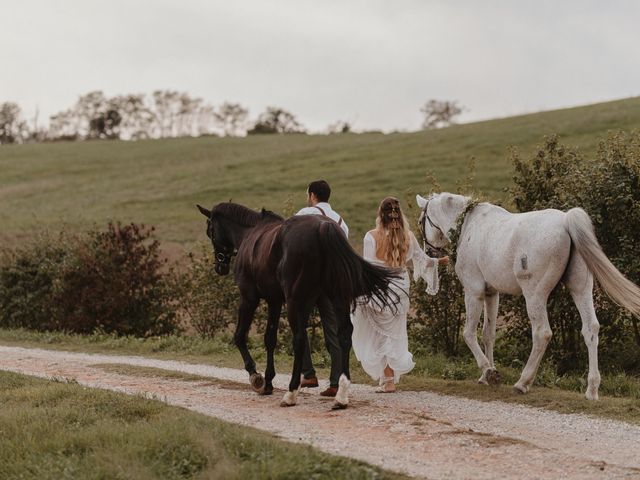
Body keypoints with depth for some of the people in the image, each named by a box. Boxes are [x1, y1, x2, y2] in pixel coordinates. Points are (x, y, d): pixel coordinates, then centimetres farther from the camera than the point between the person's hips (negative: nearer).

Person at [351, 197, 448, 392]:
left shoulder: (372, 237, -12)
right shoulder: (408, 237, -1)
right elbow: (422, 259, 12)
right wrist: (438, 261, 32)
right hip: (401, 290, 4)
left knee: (380, 336, 7)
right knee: (395, 334, 15)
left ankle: (388, 380, 2)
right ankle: (390, 379, 16)